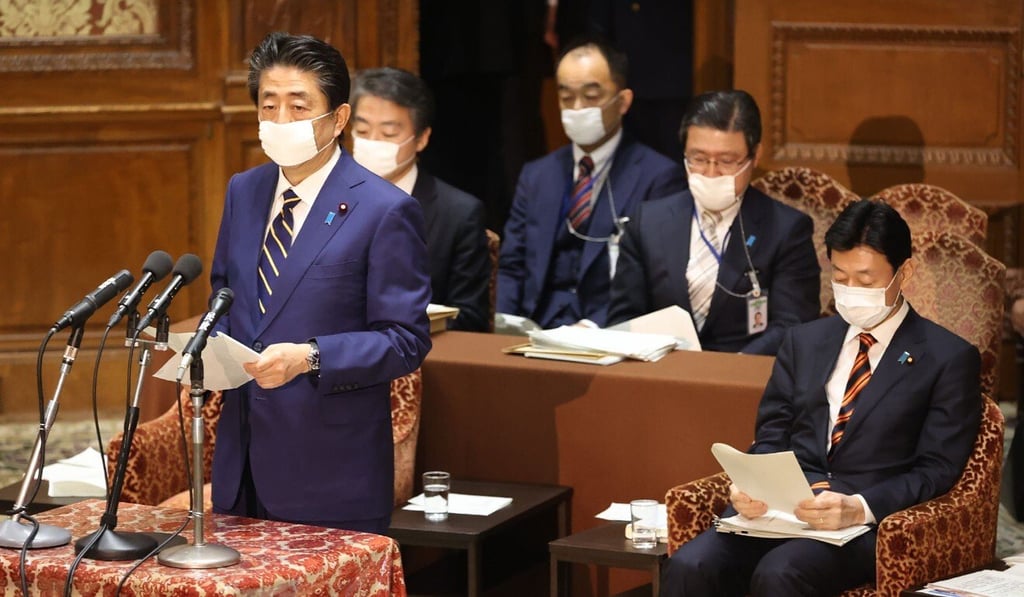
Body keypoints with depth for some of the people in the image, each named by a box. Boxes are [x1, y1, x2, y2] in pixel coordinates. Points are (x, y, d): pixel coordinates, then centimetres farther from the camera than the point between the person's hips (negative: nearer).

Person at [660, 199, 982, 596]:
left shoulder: (949, 359, 5)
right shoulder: (804, 341, 21)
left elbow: (936, 469, -2)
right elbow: (770, 437, 17)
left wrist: (859, 508, -20)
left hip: (869, 522, -4)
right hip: (777, 507, 4)